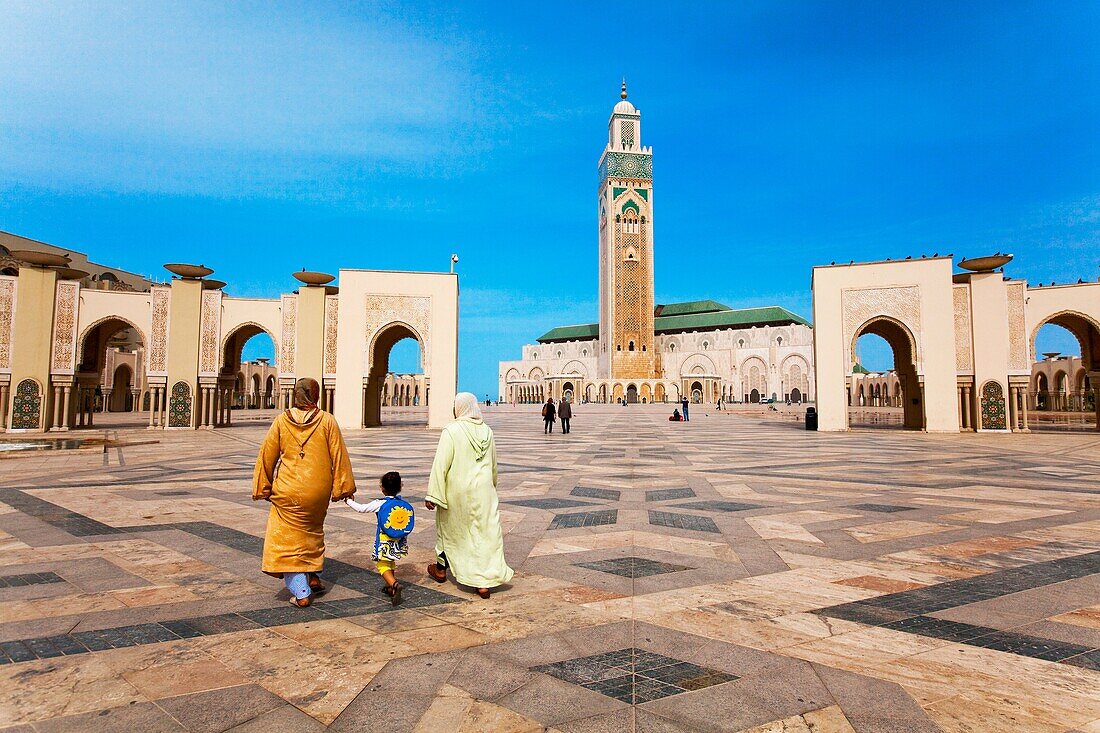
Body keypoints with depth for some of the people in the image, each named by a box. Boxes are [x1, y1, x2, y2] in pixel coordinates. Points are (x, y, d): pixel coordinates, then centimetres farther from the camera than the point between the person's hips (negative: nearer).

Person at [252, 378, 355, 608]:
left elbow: (267, 456, 1)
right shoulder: (327, 420, -5)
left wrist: (262, 489, 11)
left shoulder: (282, 421, -3)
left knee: (288, 538, 7)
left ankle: (301, 592, 4)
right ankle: (314, 577, 26)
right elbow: (339, 455, -4)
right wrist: (343, 487, 5)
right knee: (312, 532, 25)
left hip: (288, 491, -1)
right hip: (318, 491, 1)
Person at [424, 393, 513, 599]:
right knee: (486, 532, 4)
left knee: (449, 529, 18)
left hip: (456, 491, -2)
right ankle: (485, 582, 0)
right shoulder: (487, 431, 2)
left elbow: (441, 464, -17)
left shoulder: (451, 431, -14)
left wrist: (432, 495, -13)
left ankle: (441, 569, 39)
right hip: (483, 490, 3)